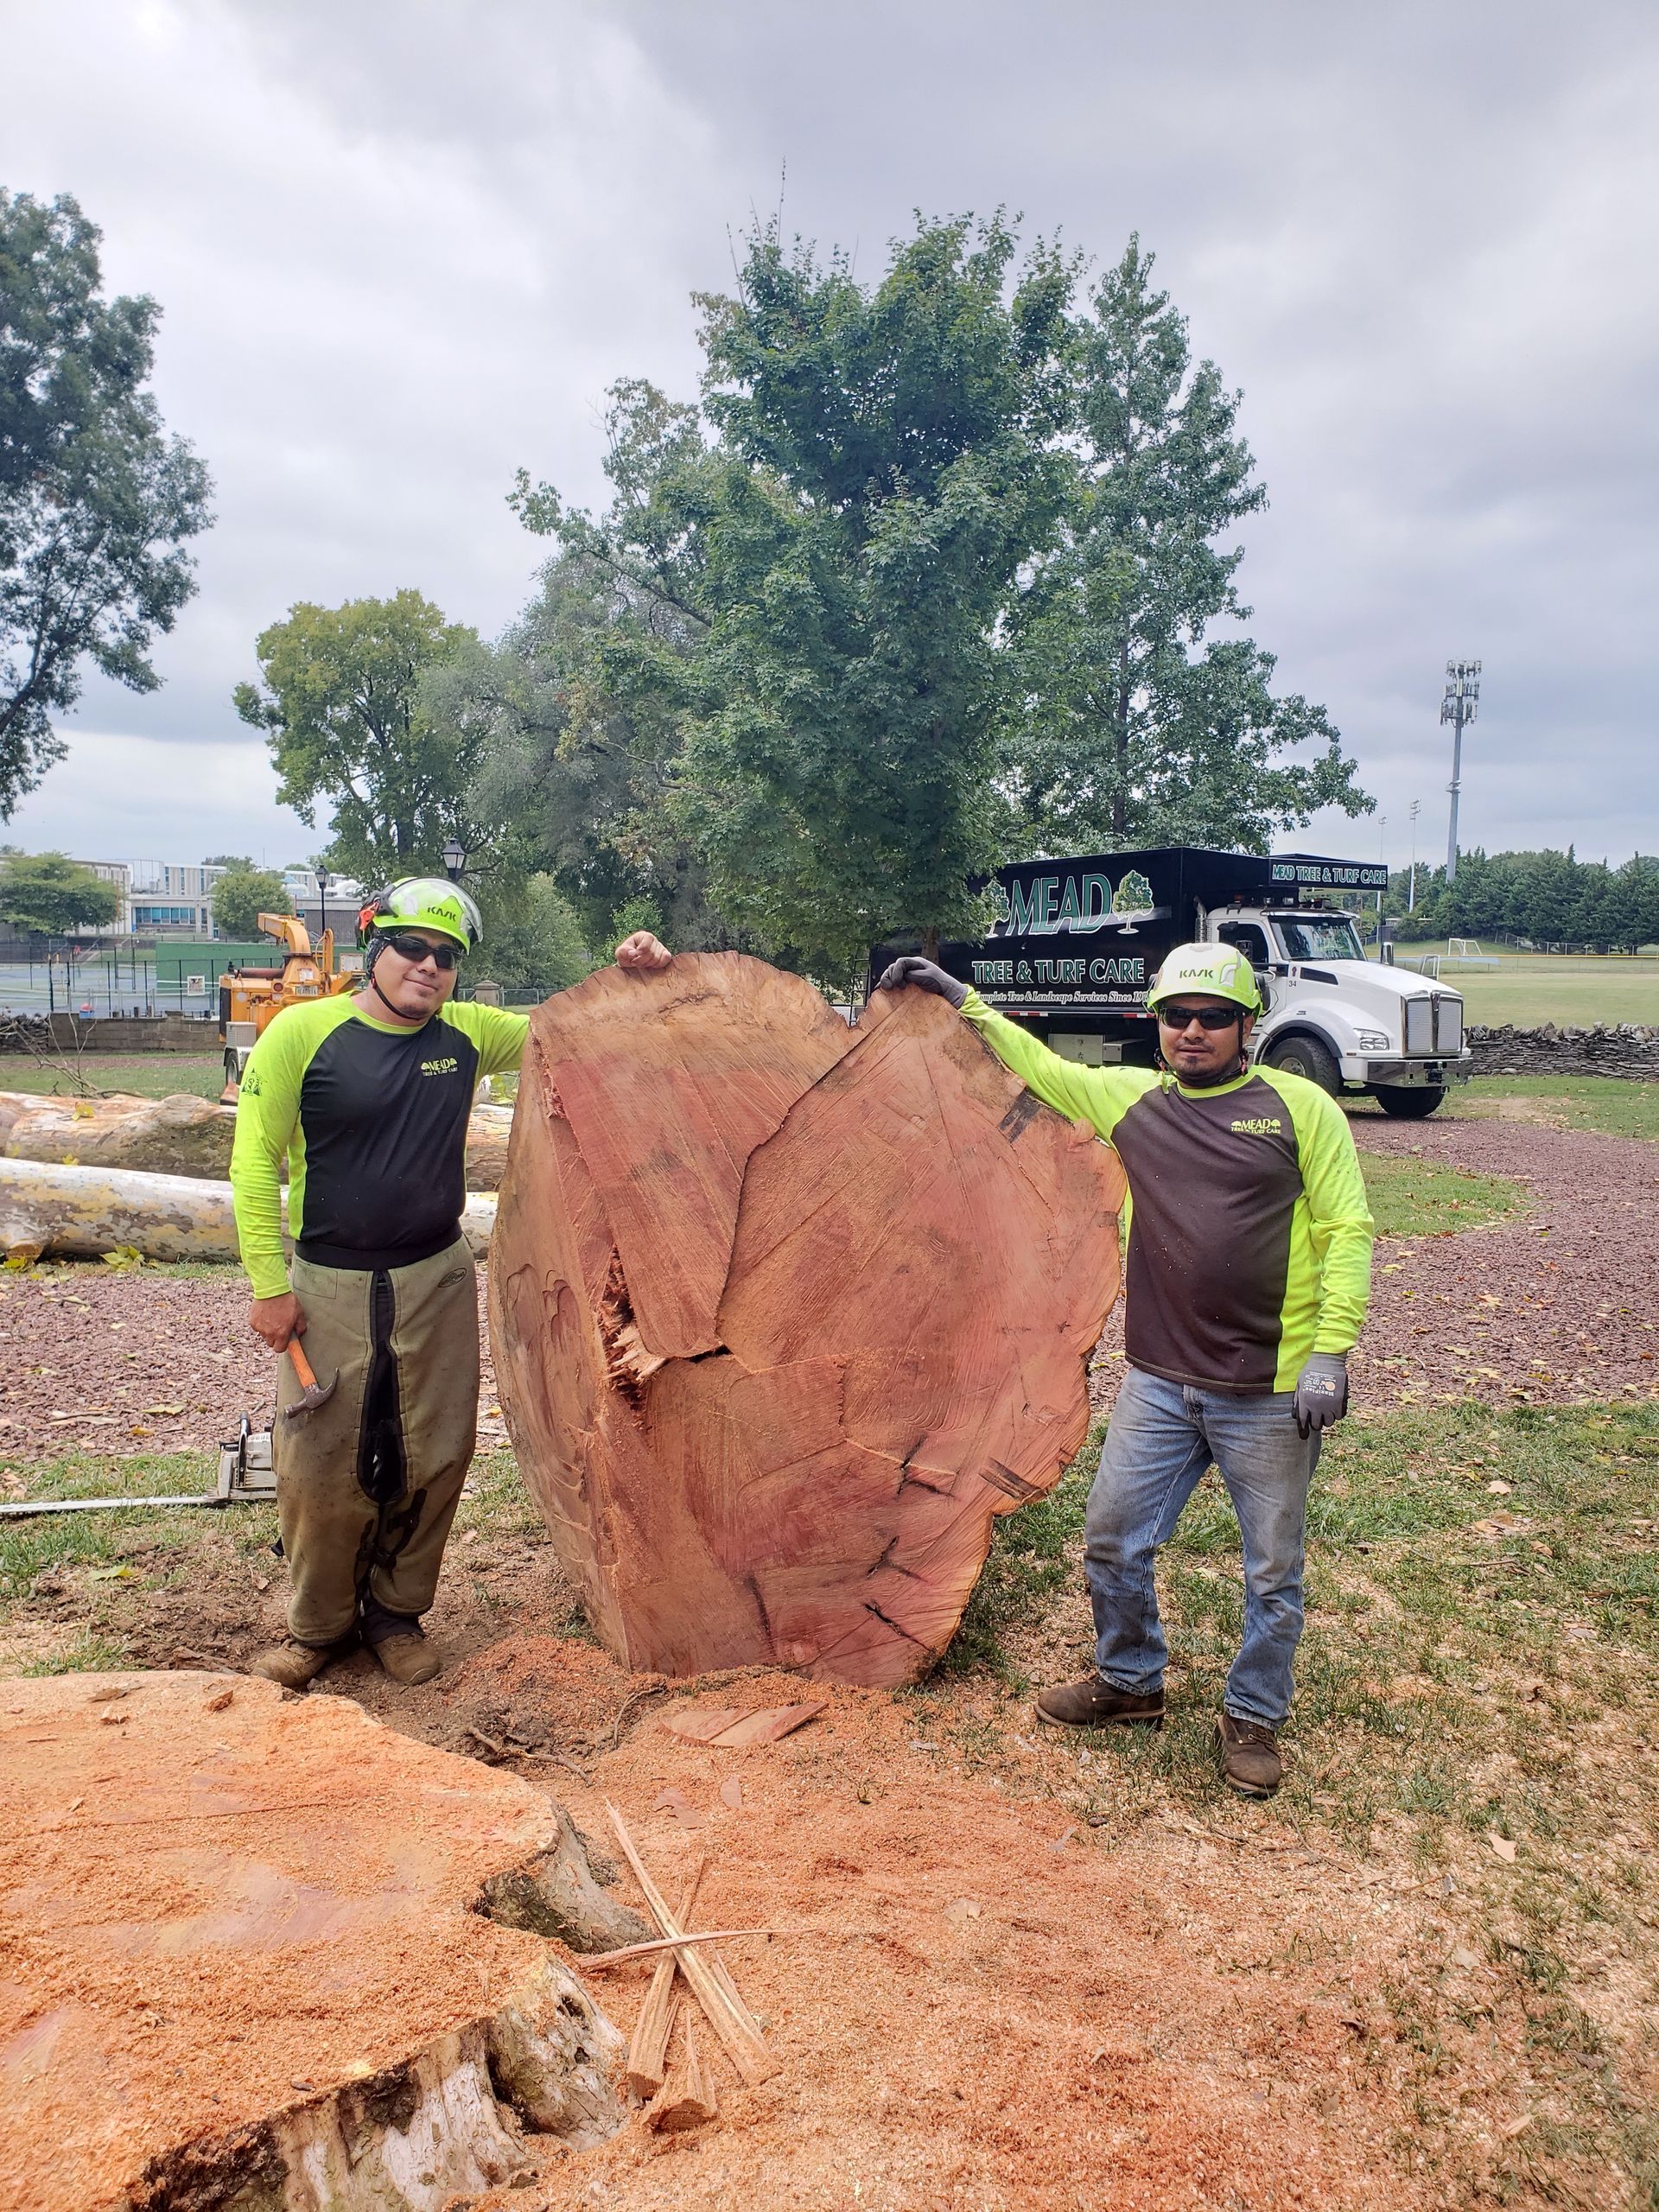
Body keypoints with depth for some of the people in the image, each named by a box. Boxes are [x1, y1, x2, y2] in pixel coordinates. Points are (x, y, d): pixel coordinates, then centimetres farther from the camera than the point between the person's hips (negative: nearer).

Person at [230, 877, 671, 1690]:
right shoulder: (302, 1032, -9)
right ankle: (318, 1625, 29)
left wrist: (628, 977, -11)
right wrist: (268, 1283, -9)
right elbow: (255, 1159, -7)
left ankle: (396, 1611, 31)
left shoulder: (469, 1034, 0)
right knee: (320, 1467, 5)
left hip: (438, 1283, 3)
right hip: (328, 1287, -3)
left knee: (434, 1461, 9)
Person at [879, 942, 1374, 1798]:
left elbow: (1348, 1232, -6)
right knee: (1113, 1540, 13)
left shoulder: (1301, 1107, -5)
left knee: (1273, 1572, 11)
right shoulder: (1130, 1096, 6)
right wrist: (963, 1000, 18)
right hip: (1159, 1383, 4)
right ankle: (1128, 1683, 37)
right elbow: (1042, 1066, 19)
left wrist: (1331, 1353, -13)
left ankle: (1252, 1719, 33)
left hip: (1272, 1393, -3)